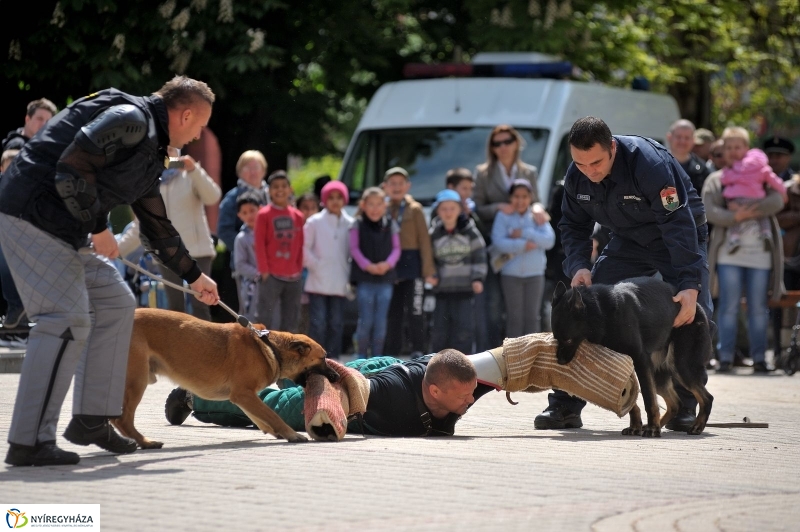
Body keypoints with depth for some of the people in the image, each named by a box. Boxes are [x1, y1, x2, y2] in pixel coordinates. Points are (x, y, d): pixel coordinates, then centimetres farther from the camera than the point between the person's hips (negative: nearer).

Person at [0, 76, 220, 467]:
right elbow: (71, 170, -23)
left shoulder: (150, 148, 20)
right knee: (67, 320, -15)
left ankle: (91, 420, 18)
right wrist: (98, 229, -14)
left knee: (116, 302, 15)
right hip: (32, 214, -11)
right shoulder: (130, 119, -13)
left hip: (64, 229, 11)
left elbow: (157, 226, 31)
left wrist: (193, 276, 37)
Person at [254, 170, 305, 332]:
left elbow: (300, 245, 11)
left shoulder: (297, 216, 9)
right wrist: (264, 270, -8)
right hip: (271, 276, -5)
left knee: (291, 323, 9)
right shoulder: (264, 214, -3)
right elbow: (260, 244, -4)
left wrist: (299, 269, 4)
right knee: (266, 320, -6)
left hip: (293, 276, 5)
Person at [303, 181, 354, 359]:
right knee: (318, 322, -5)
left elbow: (353, 251, 11)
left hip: (339, 282, 3)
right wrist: (315, 265, -7)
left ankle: (332, 357, 13)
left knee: (336, 323, 6)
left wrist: (348, 273, 2)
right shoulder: (314, 222, 0)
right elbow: (304, 248, 0)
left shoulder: (350, 224, 6)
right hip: (318, 282, -3)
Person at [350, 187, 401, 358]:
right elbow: (354, 249, -4)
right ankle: (362, 356, 6)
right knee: (366, 320, -4)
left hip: (386, 279, 2)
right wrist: (368, 265, -17)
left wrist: (388, 263, -12)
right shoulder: (357, 225, 0)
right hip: (364, 279, -2)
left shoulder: (390, 226, 7)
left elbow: (396, 248, 7)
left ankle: (377, 356, 11)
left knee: (381, 322, 4)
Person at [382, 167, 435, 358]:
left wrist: (428, 267, -7)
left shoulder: (415, 209, 2)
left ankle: (418, 351, -2)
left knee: (414, 310, -7)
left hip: (412, 265, -4)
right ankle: (393, 353, 13)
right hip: (390, 267, 4)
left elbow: (424, 239, -1)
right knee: (393, 312, 8)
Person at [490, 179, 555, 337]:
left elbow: (549, 240, -8)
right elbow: (498, 242, -13)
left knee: (532, 316, 4)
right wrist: (522, 245, -19)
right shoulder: (503, 216, -1)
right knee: (515, 317, -1)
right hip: (511, 274, -2)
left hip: (535, 273, 2)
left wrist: (524, 233, -14)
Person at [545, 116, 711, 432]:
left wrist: (690, 286, -47)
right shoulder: (576, 176, -17)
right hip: (629, 242, 5)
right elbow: (573, 225, -2)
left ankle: (684, 410, -9)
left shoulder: (650, 164, -35)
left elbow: (678, 225, -39)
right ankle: (565, 406, -4)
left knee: (693, 316, -20)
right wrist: (579, 266, -22)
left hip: (682, 238, -4)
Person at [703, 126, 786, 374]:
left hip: (759, 251, 1)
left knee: (758, 308, 2)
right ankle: (725, 357, -1)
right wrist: (734, 217, -19)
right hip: (728, 252, 0)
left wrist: (746, 210, -13)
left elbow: (776, 201, -4)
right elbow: (709, 211, -3)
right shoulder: (716, 180, 11)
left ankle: (759, 358, 7)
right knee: (729, 307, -4)